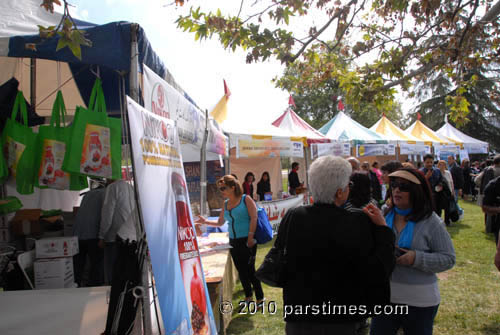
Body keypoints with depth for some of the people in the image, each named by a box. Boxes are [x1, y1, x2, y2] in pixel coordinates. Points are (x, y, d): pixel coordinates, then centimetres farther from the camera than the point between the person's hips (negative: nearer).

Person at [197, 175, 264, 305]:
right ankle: (248, 296, 31)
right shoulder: (226, 203, 11)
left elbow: (254, 218, -13)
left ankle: (260, 298, 11)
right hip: (233, 242, 6)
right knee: (241, 270, 13)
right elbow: (220, 222, 18)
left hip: (247, 241, -6)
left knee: (250, 269, -4)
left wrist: (250, 237, -18)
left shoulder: (246, 199, -6)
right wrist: (205, 221, 6)